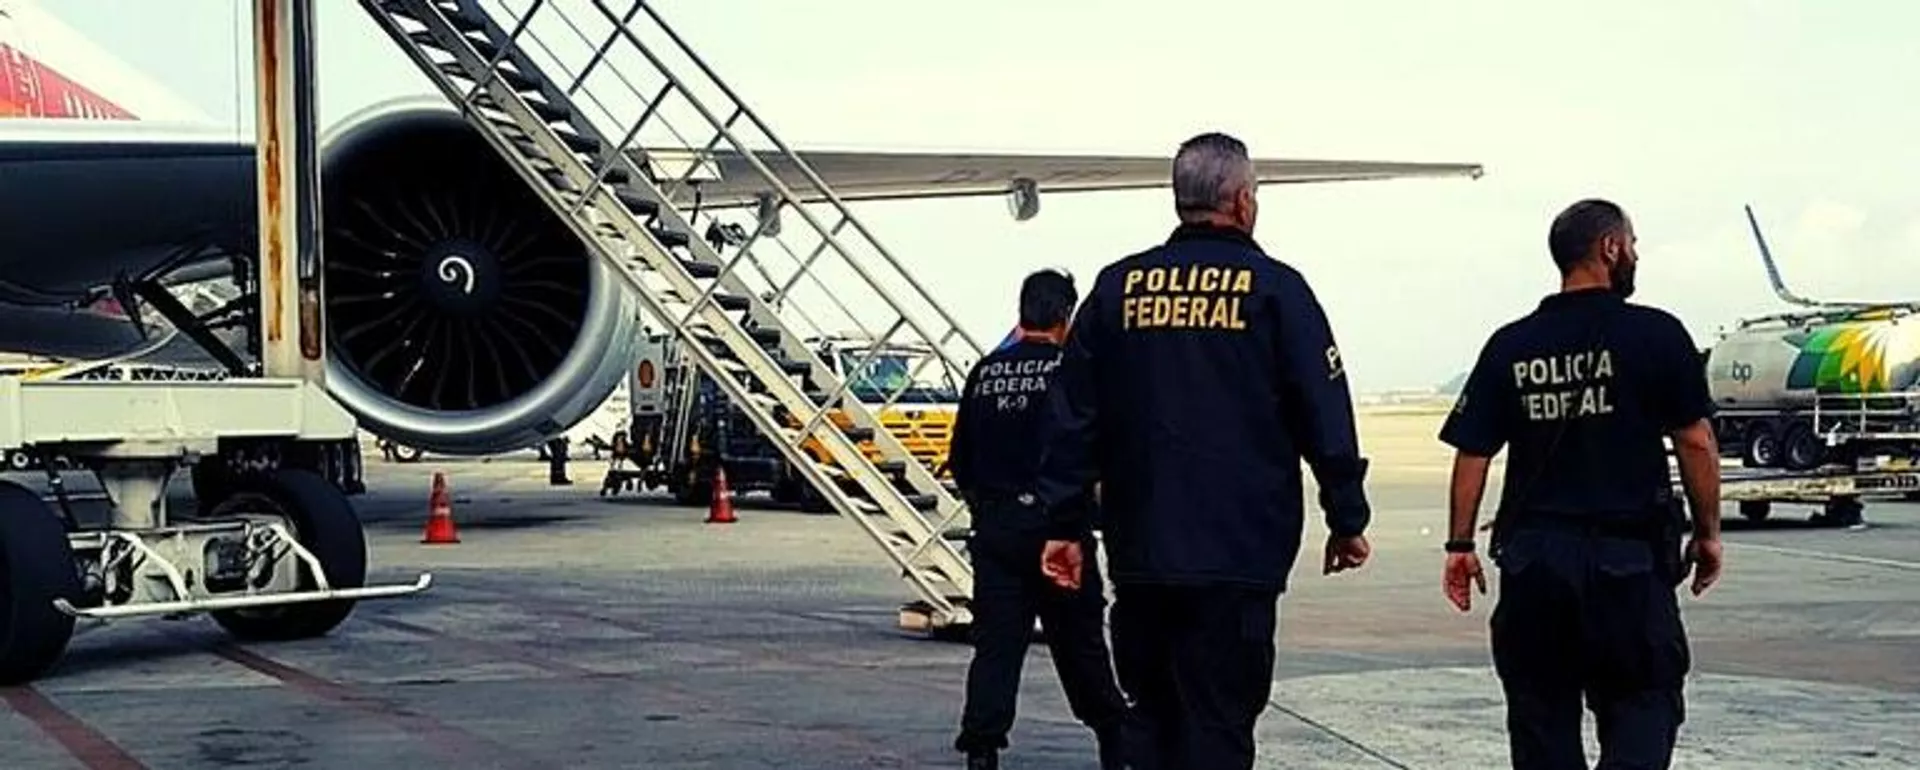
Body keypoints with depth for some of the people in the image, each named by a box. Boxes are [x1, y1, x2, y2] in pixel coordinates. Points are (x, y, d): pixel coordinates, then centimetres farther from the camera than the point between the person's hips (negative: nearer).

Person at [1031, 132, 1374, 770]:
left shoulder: (1117, 287, 7)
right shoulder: (1273, 288, -3)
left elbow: (1072, 418, 9)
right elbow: (1326, 417, -2)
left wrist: (1063, 523, 14)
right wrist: (1347, 519, 9)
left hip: (1139, 555, 4)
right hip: (1239, 554, -4)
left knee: (1148, 717, 14)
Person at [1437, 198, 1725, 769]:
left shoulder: (1509, 347, 5)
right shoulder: (1657, 336, -4)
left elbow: (1472, 454, 3)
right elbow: (1696, 444, -5)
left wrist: (1460, 544, 10)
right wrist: (1708, 532, 5)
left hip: (1532, 556, 3)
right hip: (1629, 554, -3)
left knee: (1541, 708, 12)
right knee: (1645, 699, 7)